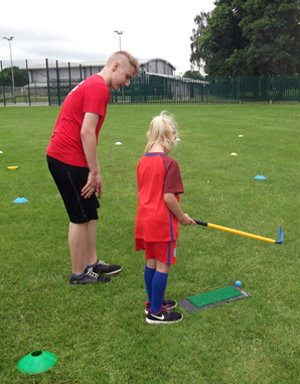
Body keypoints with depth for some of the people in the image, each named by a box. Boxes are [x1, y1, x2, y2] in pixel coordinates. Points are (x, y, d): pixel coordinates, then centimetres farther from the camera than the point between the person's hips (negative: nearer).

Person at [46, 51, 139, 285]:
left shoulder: (90, 85, 19)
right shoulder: (99, 88, -14)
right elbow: (87, 133, -21)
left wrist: (94, 172, 18)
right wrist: (94, 172, -15)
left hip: (61, 156, 10)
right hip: (69, 160, -10)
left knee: (90, 211, 17)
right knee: (81, 217, 1)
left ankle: (91, 263, 28)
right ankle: (79, 274, 15)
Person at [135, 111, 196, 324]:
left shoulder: (142, 161, 6)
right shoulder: (170, 163, -17)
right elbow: (169, 197, -21)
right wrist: (182, 217, -5)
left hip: (145, 220, 8)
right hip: (162, 223, -7)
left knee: (151, 262, 19)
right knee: (163, 266, 5)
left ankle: (154, 301, 35)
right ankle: (156, 312, 15)